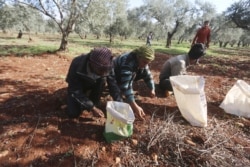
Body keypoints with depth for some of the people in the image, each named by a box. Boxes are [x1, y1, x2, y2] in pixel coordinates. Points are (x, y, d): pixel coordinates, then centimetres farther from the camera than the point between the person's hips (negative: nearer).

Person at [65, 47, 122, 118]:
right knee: (73, 113, -17)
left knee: (103, 79, -30)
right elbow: (76, 91, -32)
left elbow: (113, 84, -24)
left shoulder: (106, 66, -31)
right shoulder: (77, 65, -39)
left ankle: (94, 103, -8)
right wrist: (92, 108, -34)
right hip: (76, 86, -2)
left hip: (92, 83, 3)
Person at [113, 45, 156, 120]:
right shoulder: (128, 63, -40)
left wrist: (152, 89, -14)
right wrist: (134, 105, -51)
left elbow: (148, 74, -4)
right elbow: (126, 85, -46)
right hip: (113, 77, -6)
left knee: (143, 73, -8)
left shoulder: (141, 61, -16)